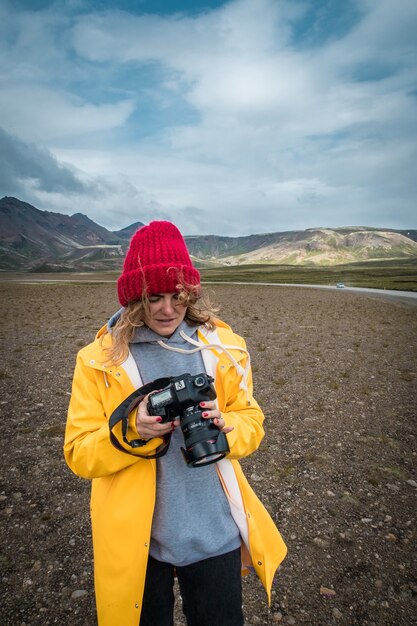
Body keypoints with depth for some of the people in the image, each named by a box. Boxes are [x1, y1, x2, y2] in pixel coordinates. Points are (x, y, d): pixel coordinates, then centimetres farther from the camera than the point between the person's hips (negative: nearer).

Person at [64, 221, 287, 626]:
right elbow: (79, 454, -7)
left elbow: (251, 422, 2)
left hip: (213, 532, 1)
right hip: (136, 538, 0)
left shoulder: (223, 346, -5)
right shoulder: (100, 360, -10)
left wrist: (223, 428, -20)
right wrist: (132, 431, -25)